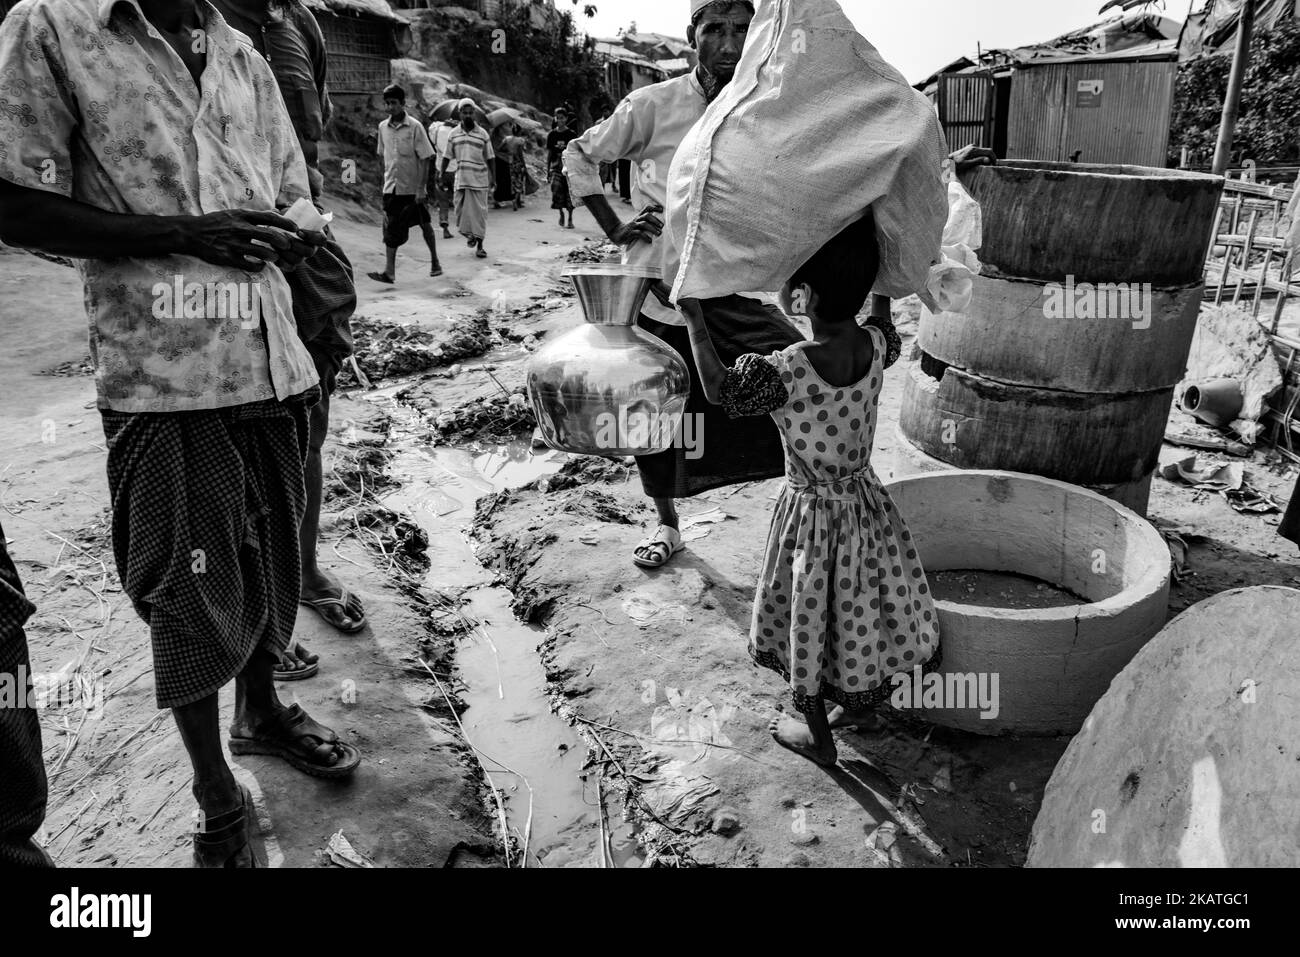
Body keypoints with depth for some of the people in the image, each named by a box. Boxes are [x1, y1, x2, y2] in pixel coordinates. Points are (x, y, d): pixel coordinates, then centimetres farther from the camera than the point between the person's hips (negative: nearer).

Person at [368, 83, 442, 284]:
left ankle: (434, 261, 28)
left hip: (413, 188, -3)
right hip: (391, 187, 4)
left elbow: (424, 159, -11)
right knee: (391, 228, -4)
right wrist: (387, 177, 13)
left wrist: (422, 188, -16)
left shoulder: (414, 127, -9)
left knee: (425, 224, 11)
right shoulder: (383, 127, 5)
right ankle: (389, 271, -6)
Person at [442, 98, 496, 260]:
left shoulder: (482, 134, 1)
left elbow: (490, 158, 3)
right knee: (461, 211, 3)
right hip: (461, 180, 2)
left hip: (479, 181, -2)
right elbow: (447, 157, 12)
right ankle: (470, 234, 29)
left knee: (479, 213, 0)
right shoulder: (454, 134, 6)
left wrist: (493, 180, -1)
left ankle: (480, 245, 8)